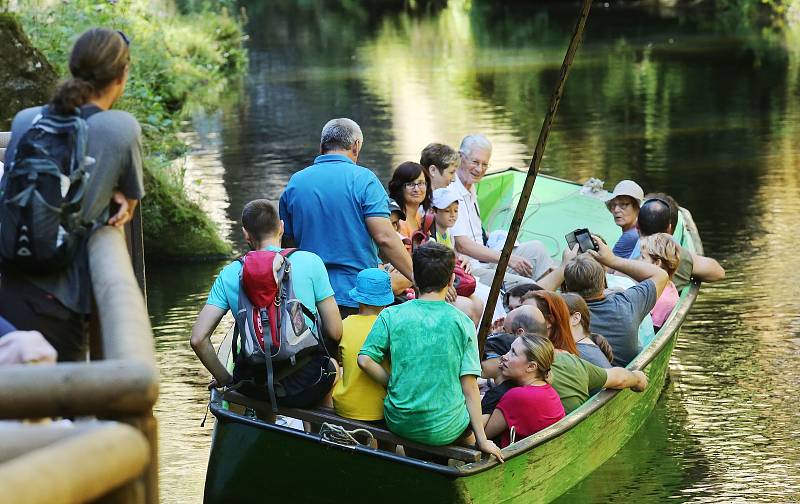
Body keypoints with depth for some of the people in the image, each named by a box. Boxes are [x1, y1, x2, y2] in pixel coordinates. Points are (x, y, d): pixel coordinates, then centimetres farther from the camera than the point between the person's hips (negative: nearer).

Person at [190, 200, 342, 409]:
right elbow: (335, 333, -3)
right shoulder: (310, 261, -3)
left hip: (255, 389, 2)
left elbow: (198, 339, -3)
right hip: (306, 387, -2)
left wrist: (226, 380, 11)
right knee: (333, 366, 36)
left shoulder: (230, 274, 3)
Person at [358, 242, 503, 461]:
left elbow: (365, 360, -10)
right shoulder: (462, 322, -5)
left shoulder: (391, 315, -3)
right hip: (445, 430, -1)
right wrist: (482, 439, -2)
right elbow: (469, 385, -6)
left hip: (399, 424, 2)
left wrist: (394, 385, 6)